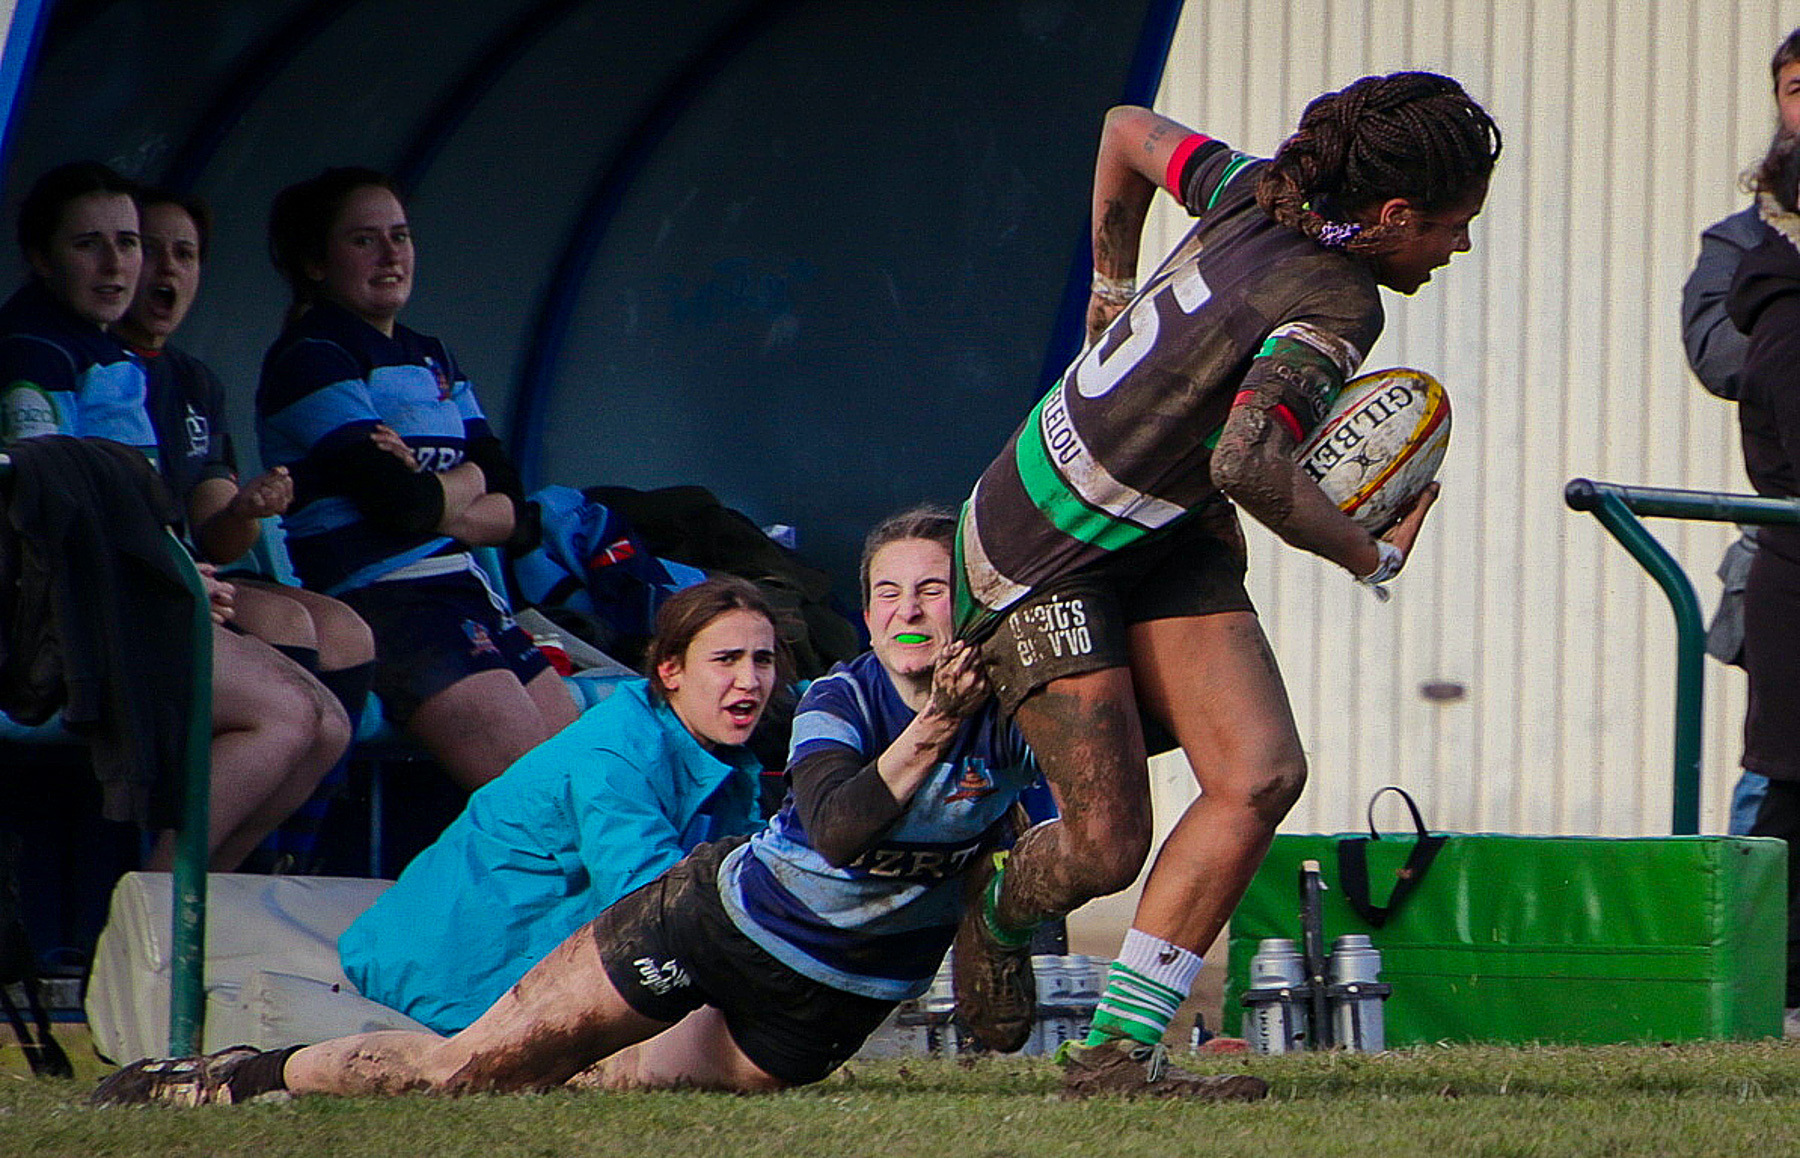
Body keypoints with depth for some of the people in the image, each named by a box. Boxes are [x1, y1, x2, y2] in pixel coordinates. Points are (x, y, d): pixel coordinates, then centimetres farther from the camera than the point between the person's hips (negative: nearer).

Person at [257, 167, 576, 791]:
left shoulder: (434, 362, 21)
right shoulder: (310, 360, -4)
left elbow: (511, 509, 12)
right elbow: (405, 504, -15)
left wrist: (435, 498, -8)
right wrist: (468, 480, 6)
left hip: (472, 596, 8)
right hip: (384, 599, -8)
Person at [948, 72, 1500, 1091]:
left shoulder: (1257, 196, -4)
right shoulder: (1333, 309, -28)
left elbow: (1132, 131, 14)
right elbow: (1247, 462, -43)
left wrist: (1115, 286, 28)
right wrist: (1373, 556, -28)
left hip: (1169, 539, 9)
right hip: (1045, 556, -9)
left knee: (1262, 775, -9)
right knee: (1107, 847, -8)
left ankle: (1121, 1045, -6)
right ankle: (1000, 919, 29)